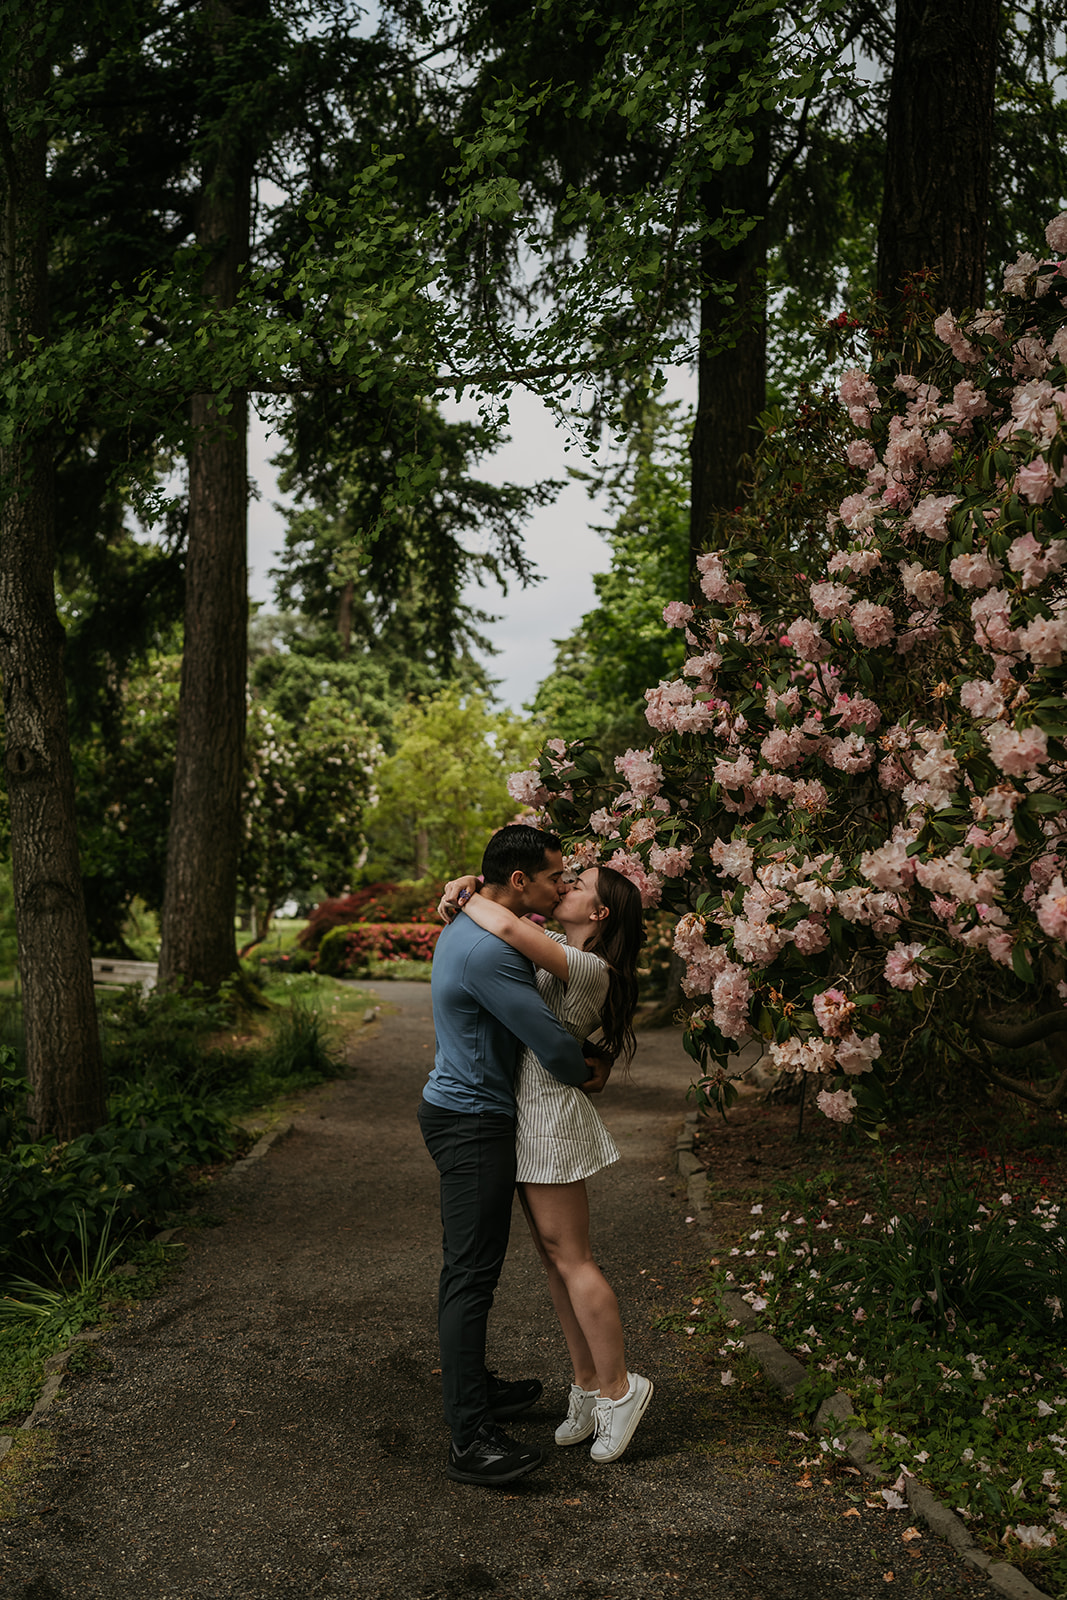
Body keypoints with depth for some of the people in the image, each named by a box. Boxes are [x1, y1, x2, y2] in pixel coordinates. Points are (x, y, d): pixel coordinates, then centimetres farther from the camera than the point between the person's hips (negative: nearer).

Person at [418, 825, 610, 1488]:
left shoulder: (467, 929, 11)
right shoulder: (490, 953, -25)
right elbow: (552, 1043, -20)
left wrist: (591, 1053, 9)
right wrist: (586, 1073, 2)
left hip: (458, 1109, 11)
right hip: (474, 1124, -11)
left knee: (468, 1266, 19)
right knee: (472, 1274, -9)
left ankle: (477, 1387, 33)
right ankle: (470, 1440, -7)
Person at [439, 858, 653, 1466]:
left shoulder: (589, 968, -17)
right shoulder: (560, 957, 12)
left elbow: (511, 927, -32)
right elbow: (511, 927, 19)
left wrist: (464, 897, -15)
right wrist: (467, 895, -3)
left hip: (551, 1116, -10)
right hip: (530, 1118, 10)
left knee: (570, 1257, -2)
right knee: (556, 1255, 13)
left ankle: (617, 1388, 9)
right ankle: (588, 1383, 21)